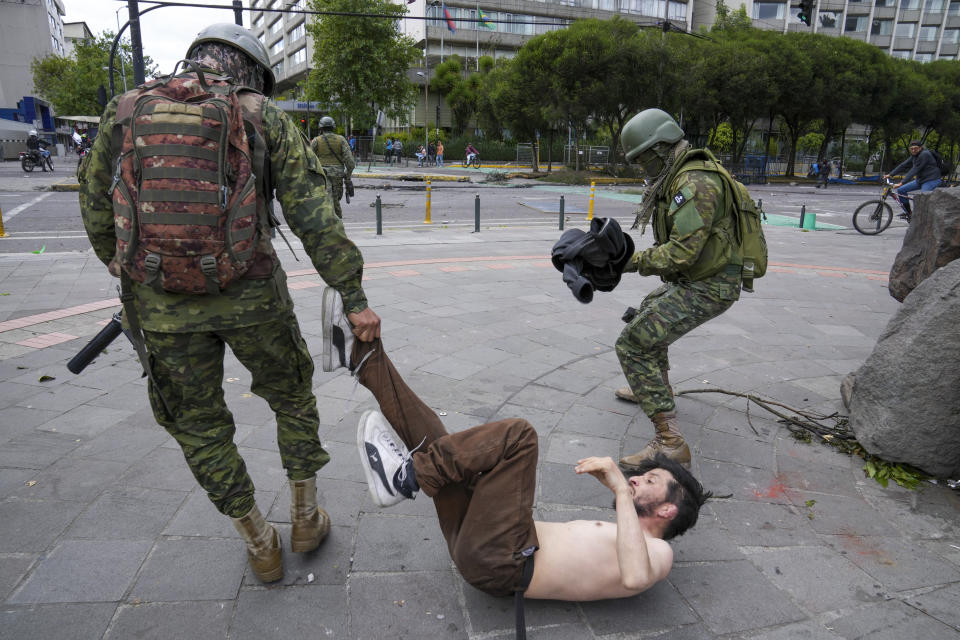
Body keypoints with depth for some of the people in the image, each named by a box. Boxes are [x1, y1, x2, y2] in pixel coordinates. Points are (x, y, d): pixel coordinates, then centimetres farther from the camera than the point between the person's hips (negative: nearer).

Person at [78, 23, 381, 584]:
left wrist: (122, 269, 30)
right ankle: (306, 516, 32)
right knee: (293, 395, 23)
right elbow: (315, 218, -6)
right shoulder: (264, 117, 1)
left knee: (198, 427, 17)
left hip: (162, 305, 2)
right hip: (251, 295, -1)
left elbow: (96, 208, 14)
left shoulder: (125, 110, 8)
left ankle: (260, 545, 29)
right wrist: (354, 298, -4)